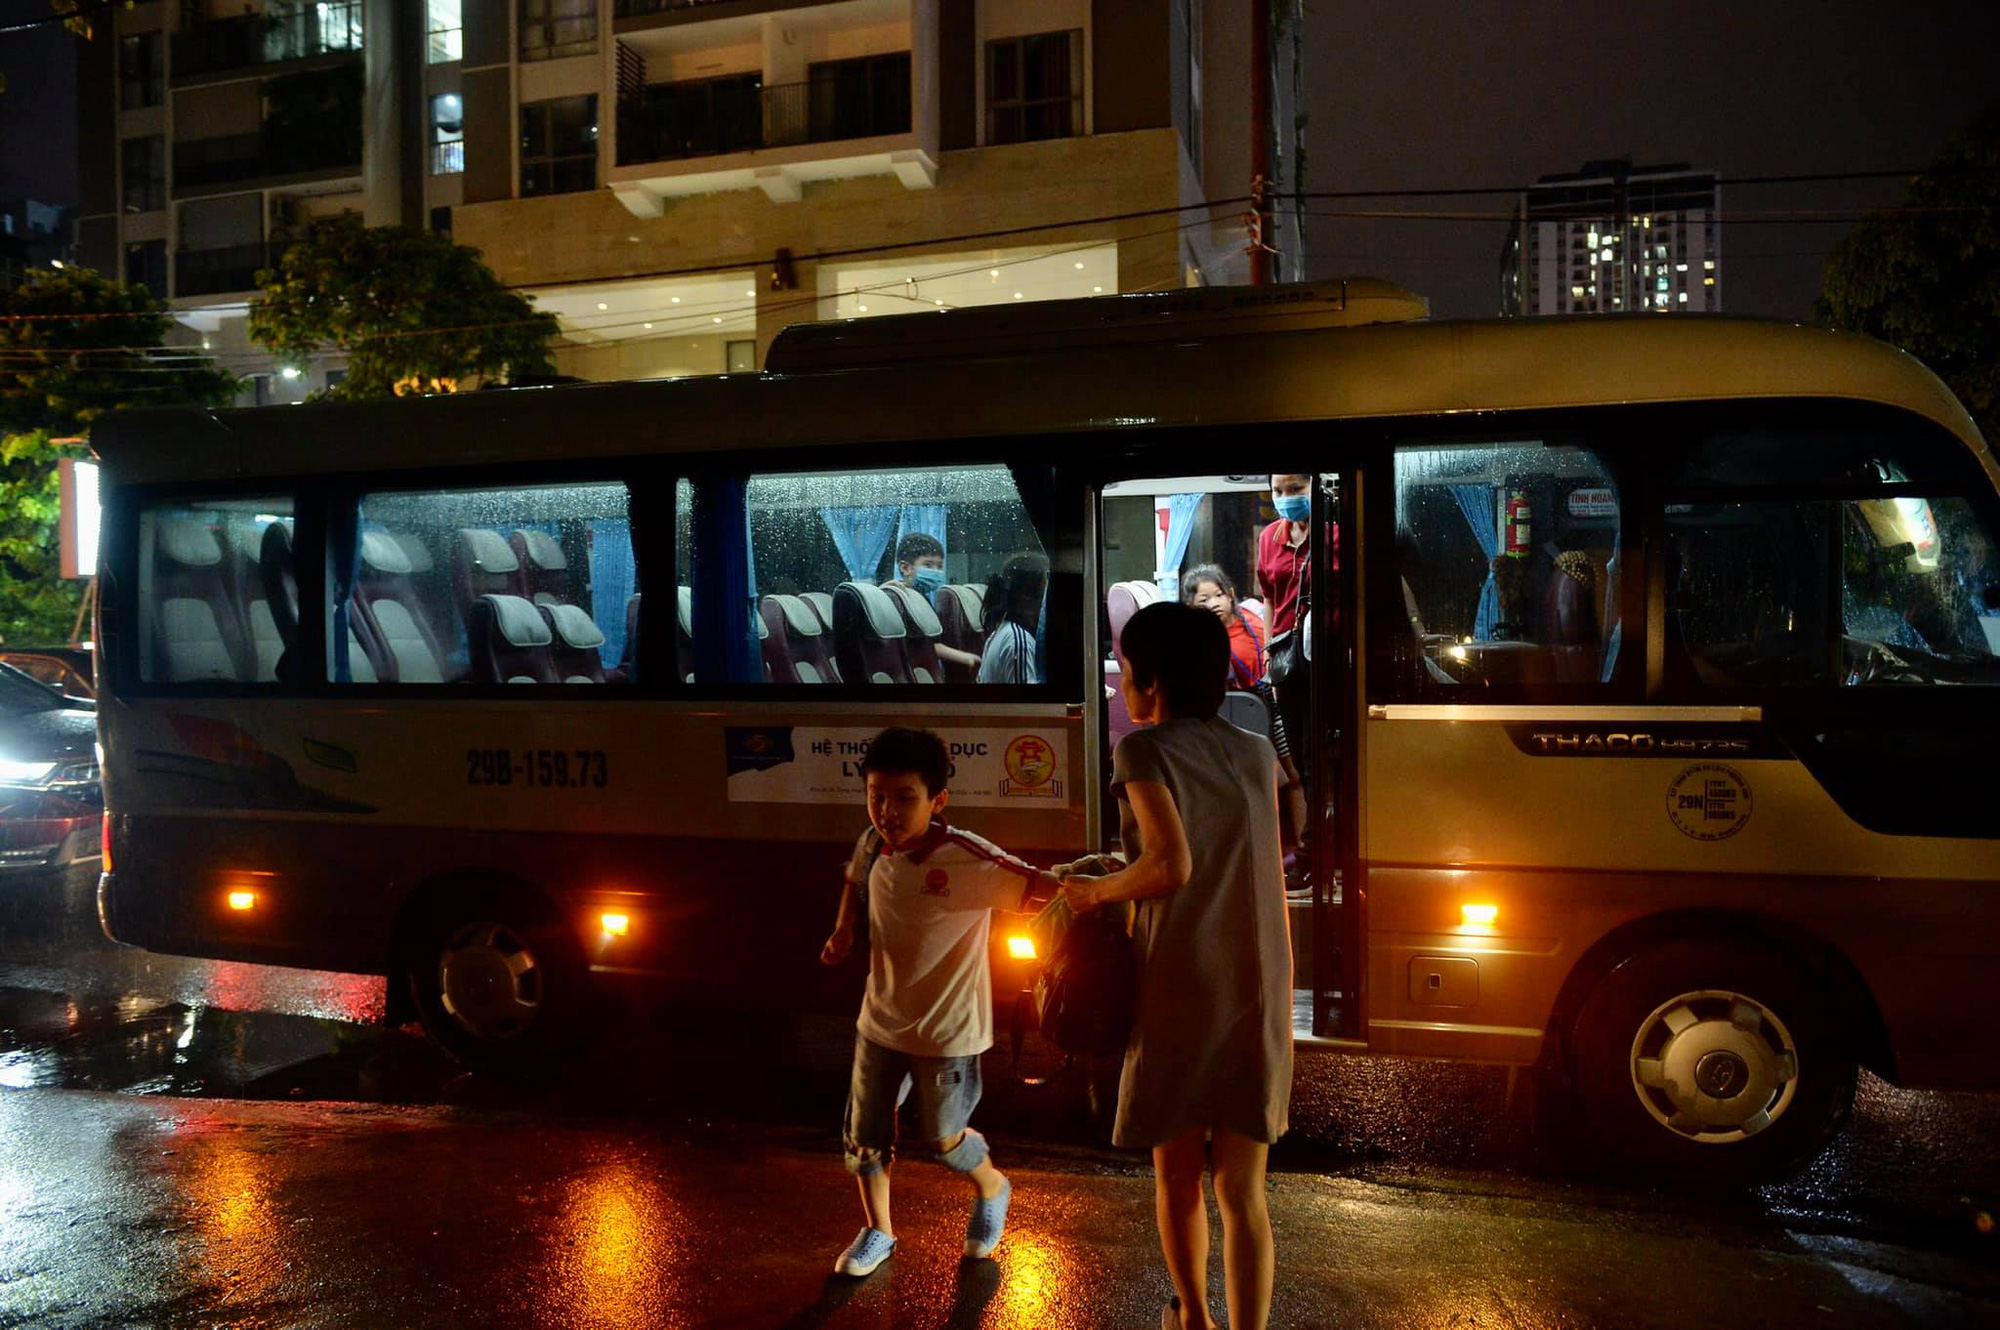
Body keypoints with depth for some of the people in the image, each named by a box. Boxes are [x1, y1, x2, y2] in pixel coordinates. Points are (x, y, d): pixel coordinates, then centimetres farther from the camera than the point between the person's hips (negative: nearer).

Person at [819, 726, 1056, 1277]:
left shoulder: (967, 859, -29)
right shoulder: (873, 843, -10)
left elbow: (1036, 885, -38)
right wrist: (842, 931, 3)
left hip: (946, 1026, -5)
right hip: (882, 1018, 5)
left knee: (944, 1138, 12)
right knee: (864, 1132, 15)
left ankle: (992, 1189, 46)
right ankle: (877, 1231, 40)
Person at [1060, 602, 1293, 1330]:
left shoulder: (1144, 749, -8)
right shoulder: (1257, 753, 9)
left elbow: (1172, 866, -20)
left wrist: (1096, 891, -6)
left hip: (1180, 992, -3)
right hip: (1256, 994, 3)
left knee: (1176, 1173, 18)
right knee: (1242, 1190, 6)